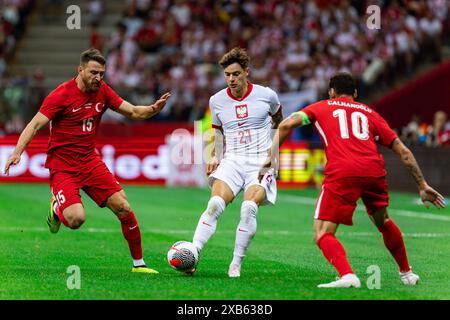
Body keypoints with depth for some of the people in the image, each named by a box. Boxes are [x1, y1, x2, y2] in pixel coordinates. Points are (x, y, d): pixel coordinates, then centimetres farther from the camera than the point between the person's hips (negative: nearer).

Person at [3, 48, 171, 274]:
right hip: (62, 166, -5)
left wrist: (154, 108, -13)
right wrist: (17, 152, -29)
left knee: (124, 208, -7)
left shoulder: (102, 91, 4)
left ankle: (138, 263, 9)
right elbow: (35, 125, -15)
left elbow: (133, 112, 8)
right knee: (76, 219, -24)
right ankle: (57, 208, 14)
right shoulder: (62, 94, -13)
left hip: (90, 160, 5)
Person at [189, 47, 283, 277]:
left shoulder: (266, 95, 0)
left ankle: (236, 264, -16)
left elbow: (278, 120, 20)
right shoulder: (217, 101, 6)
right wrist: (215, 157, 6)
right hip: (231, 161, 2)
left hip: (261, 163, -2)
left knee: (249, 207, -26)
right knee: (215, 203, -24)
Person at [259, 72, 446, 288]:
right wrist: (423, 186, 30)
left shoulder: (322, 108, 24)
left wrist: (271, 157, 10)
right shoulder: (370, 114, 29)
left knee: (322, 235, -1)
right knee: (383, 222, 30)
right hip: (374, 170, 4)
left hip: (341, 173, -4)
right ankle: (406, 274, 40)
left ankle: (347, 275, -25)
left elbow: (286, 124, 9)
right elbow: (403, 152, 26)